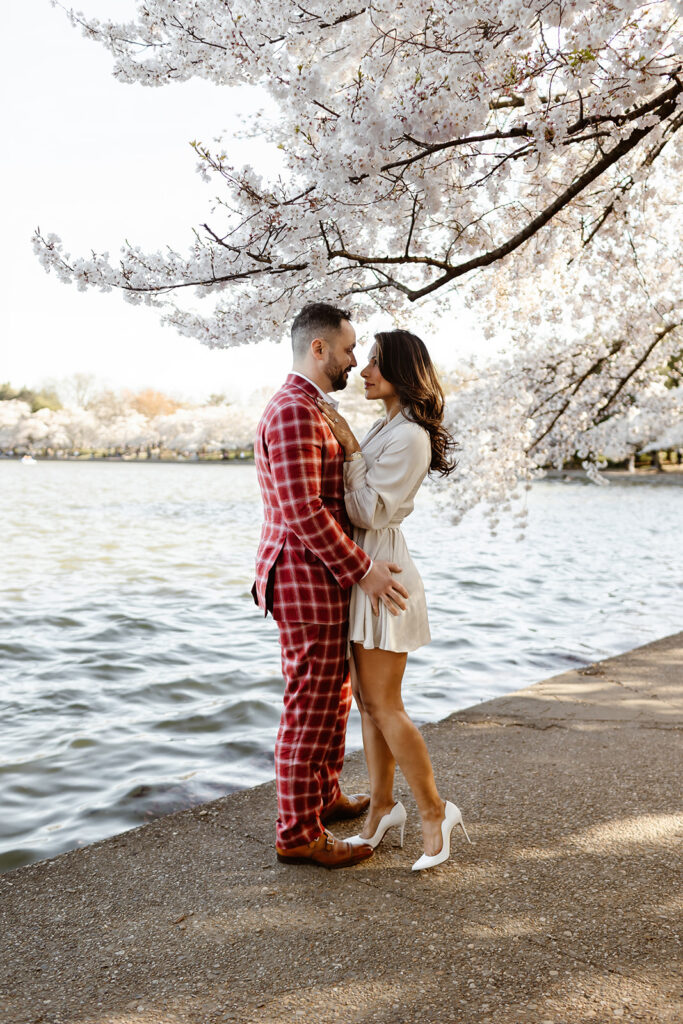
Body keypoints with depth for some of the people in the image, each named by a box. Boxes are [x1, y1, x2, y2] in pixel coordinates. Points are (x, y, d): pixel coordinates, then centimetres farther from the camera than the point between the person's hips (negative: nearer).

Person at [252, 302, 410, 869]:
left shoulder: (311, 411, 18)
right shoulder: (293, 412, -18)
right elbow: (303, 510, -25)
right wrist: (361, 570, -22)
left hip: (322, 577, 11)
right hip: (308, 582, -11)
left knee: (334, 695, 21)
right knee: (311, 706, -2)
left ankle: (325, 796, 36)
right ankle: (298, 833, 10)